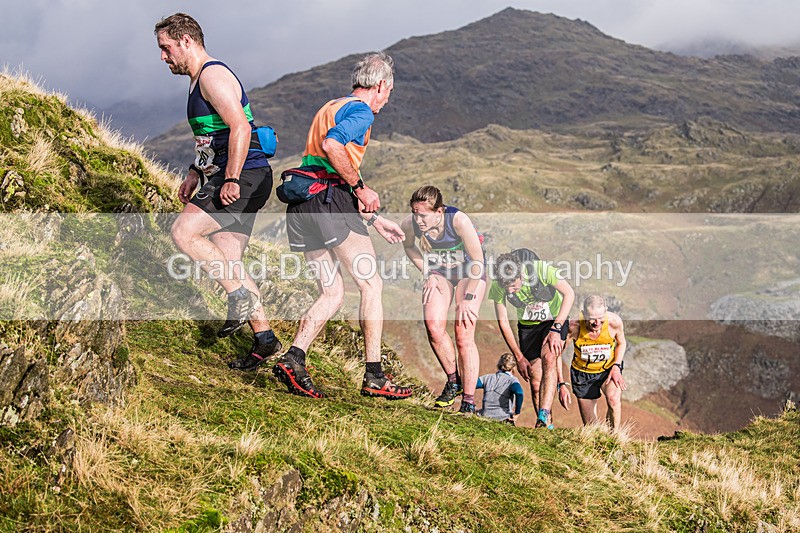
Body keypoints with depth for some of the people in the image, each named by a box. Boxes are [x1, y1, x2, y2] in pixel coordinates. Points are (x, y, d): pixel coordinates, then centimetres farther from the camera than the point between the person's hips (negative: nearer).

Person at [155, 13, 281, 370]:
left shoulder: (213, 75, -11)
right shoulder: (199, 81, 21)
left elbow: (240, 128, -23)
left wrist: (231, 180, -26)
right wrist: (194, 174, 24)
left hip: (244, 178, -10)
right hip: (228, 180, 10)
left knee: (183, 232, -18)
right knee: (226, 263, 6)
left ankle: (240, 297, -10)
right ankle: (265, 340, 10)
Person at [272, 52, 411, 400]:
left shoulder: (330, 107, 28)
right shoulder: (361, 110, -3)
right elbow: (332, 145, -24)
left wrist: (375, 219, 31)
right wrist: (360, 187, -13)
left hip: (301, 207, 9)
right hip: (330, 203, -9)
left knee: (332, 293, 11)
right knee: (371, 284, 0)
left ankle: (293, 359, -5)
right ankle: (374, 377, 0)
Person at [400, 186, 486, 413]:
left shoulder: (458, 220, -34)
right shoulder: (409, 225, -23)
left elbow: (478, 259, -23)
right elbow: (408, 246, 3)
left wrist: (468, 297, -21)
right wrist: (428, 274, -6)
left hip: (469, 270, -3)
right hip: (439, 271, 3)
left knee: (464, 334, -14)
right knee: (433, 326, -17)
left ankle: (469, 402, -8)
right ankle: (453, 381, 7)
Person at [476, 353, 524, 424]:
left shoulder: (487, 377, 10)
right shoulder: (512, 380, -1)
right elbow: (519, 393, -22)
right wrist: (517, 413, -11)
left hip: (485, 416, 3)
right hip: (502, 419, -3)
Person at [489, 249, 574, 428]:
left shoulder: (541, 269, -31)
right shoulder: (498, 286, -22)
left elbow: (569, 294, -20)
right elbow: (503, 322, -9)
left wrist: (556, 329, -27)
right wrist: (519, 357, -9)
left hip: (555, 320, -3)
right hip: (527, 325, 3)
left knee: (549, 359, -30)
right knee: (535, 383, -2)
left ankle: (543, 417, -36)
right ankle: (548, 426, 12)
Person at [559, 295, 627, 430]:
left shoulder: (614, 321, -23)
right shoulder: (574, 326, -26)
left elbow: (621, 344, 1)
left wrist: (616, 366, -13)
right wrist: (561, 384, -16)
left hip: (609, 369, 0)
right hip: (582, 373, 0)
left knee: (614, 399, -32)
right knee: (590, 425, 3)